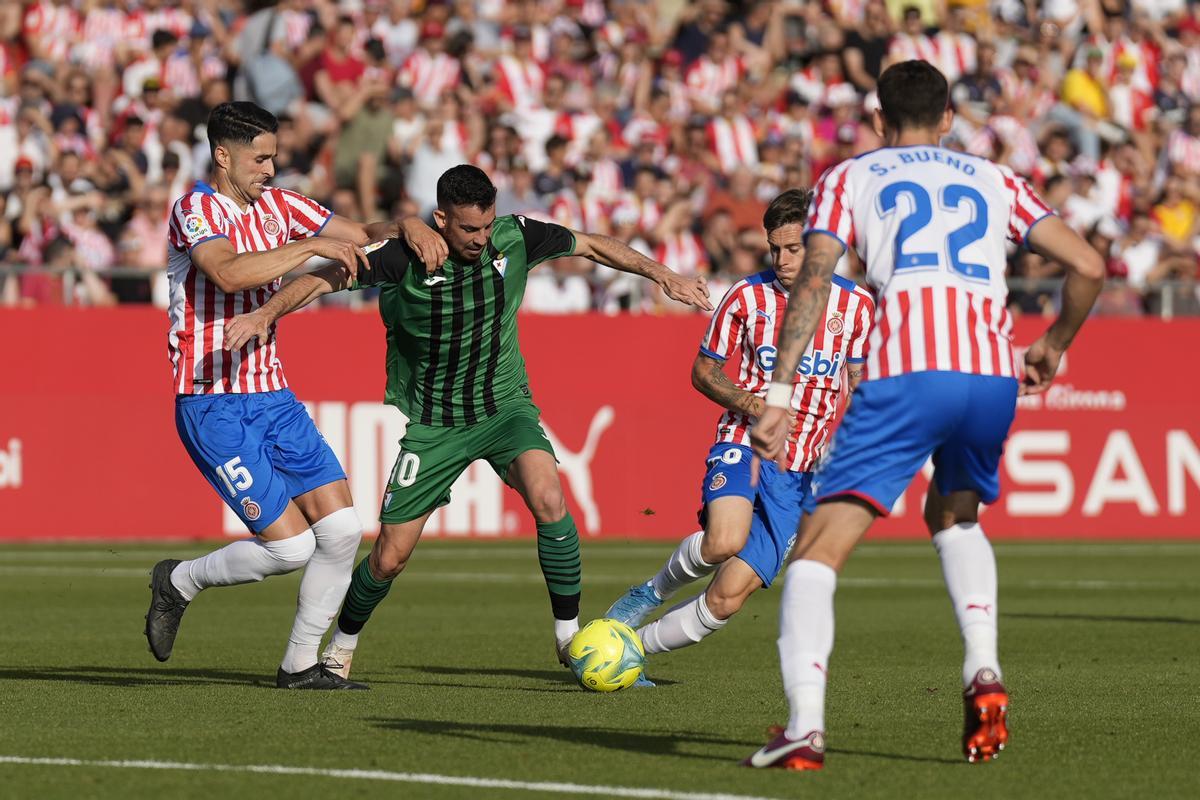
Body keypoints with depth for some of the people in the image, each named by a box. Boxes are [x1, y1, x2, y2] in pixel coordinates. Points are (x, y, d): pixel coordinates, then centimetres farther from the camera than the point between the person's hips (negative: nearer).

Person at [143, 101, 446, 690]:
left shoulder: (276, 206, 10)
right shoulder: (194, 210, -12)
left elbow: (362, 234, 17)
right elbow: (228, 272, -31)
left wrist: (407, 228, -4)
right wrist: (311, 247, -27)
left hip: (271, 395, 7)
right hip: (213, 406, -7)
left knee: (342, 526, -4)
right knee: (291, 545, -13)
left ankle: (300, 665, 9)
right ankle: (180, 583, 13)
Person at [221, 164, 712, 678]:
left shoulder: (513, 239, -11)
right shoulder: (403, 259, -19)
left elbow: (592, 246, 4)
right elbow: (326, 278, -20)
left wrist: (661, 275, 1)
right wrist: (268, 313, -36)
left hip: (503, 404, 1)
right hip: (430, 420, -1)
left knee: (547, 497, -28)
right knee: (391, 555, 0)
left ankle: (568, 633, -15)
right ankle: (340, 648, 27)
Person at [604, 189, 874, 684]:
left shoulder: (855, 305, 5)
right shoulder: (746, 297, 2)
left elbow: (861, 388, 13)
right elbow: (704, 371, 10)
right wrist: (749, 404, -9)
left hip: (801, 472, 1)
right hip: (743, 445, -1)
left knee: (728, 596, -8)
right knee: (724, 541, -34)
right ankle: (652, 592, -4)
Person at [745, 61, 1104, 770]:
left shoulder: (850, 178, 19)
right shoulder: (993, 180, 26)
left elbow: (813, 280, 2)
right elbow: (1089, 267, 18)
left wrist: (779, 393, -3)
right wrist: (1055, 346, 36)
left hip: (904, 373, -3)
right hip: (994, 374, 4)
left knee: (819, 549, -3)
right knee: (955, 515, 31)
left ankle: (806, 723, -23)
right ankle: (983, 670, 9)